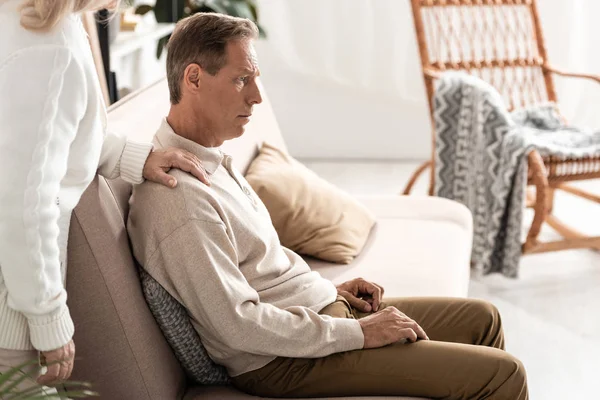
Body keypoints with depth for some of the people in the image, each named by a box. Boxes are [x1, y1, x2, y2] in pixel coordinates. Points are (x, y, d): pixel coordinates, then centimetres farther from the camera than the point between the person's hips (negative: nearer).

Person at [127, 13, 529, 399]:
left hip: (324, 311, 10)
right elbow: (237, 324, -26)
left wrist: (330, 288, 10)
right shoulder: (176, 197, -25)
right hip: (283, 363, -10)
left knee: (481, 319, 17)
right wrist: (358, 333, -19)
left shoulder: (213, 160, 7)